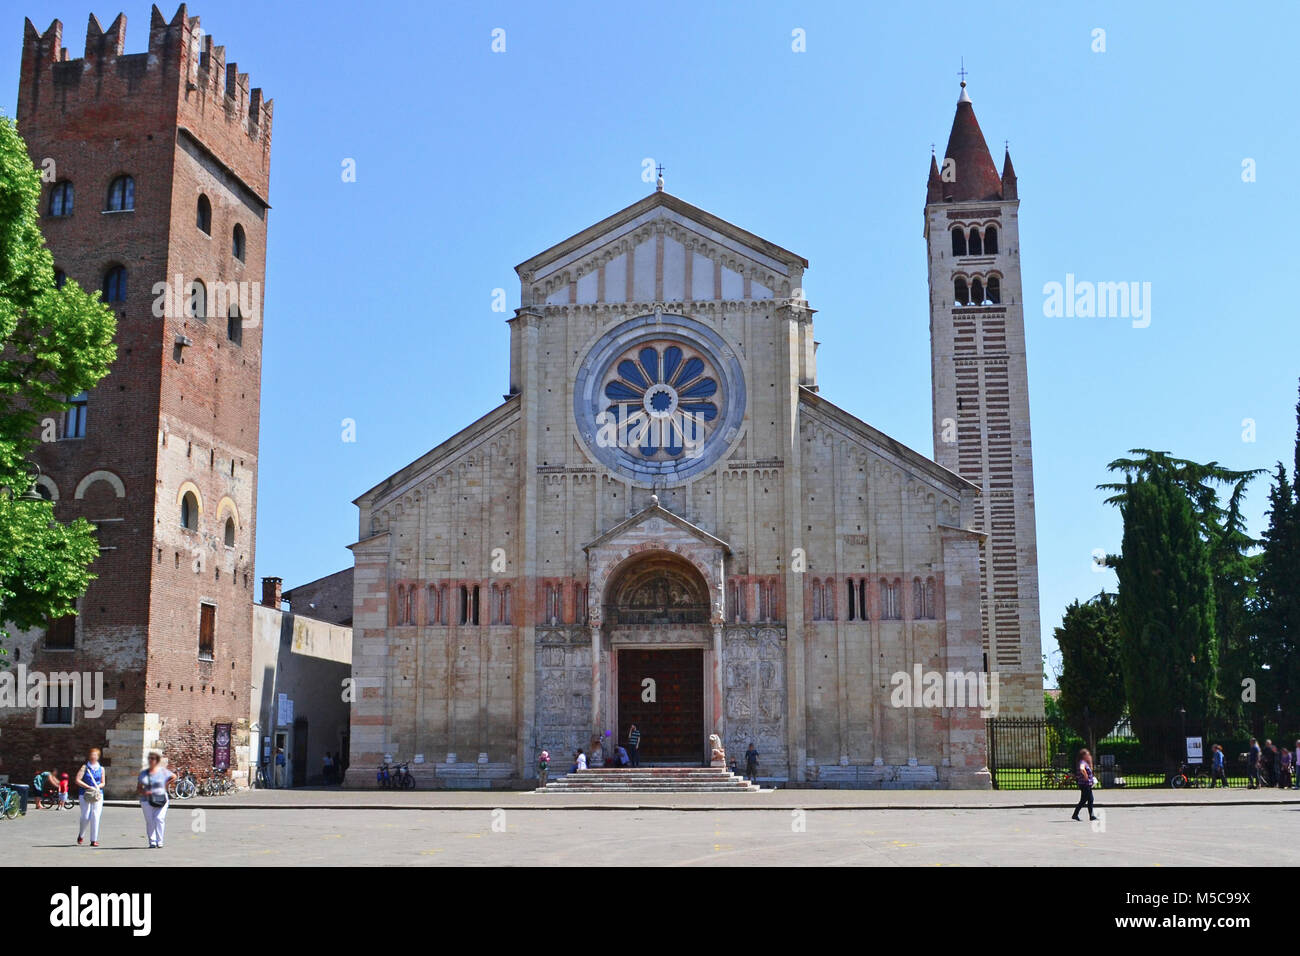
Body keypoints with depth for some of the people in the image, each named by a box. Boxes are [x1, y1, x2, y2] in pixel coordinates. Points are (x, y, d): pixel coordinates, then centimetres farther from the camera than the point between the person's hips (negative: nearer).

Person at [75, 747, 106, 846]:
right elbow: (78, 780, -6)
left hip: (97, 795, 2)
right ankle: (81, 835, 22)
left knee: (95, 817, -5)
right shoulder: (85, 767, 2)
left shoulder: (101, 769, 11)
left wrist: (98, 786, -6)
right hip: (85, 795, -2)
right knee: (85, 817, -6)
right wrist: (89, 787, -14)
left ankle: (94, 840, 0)